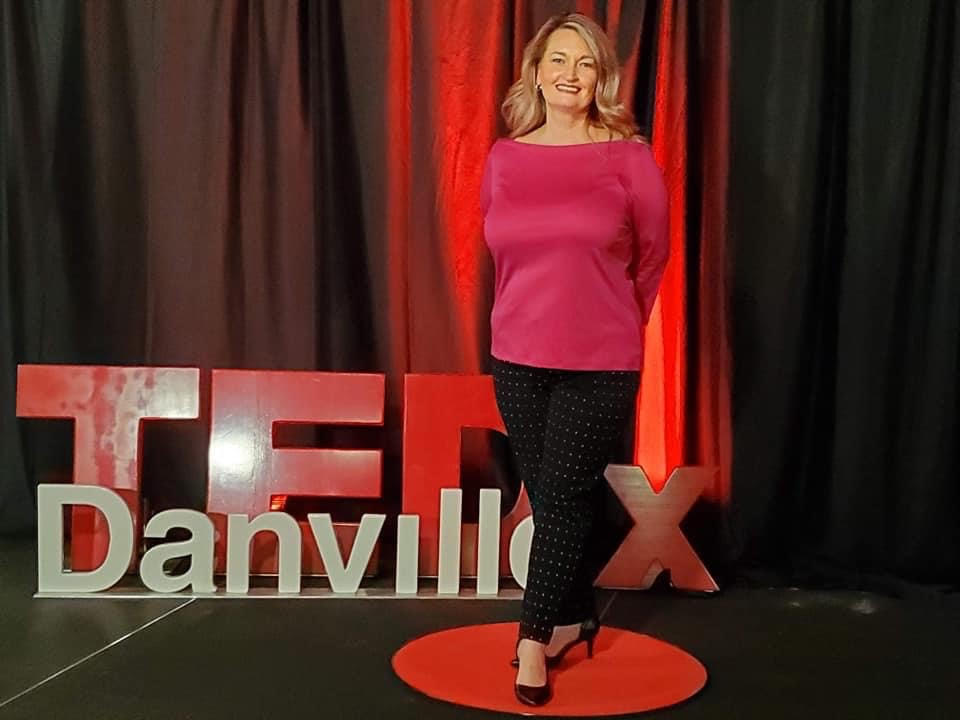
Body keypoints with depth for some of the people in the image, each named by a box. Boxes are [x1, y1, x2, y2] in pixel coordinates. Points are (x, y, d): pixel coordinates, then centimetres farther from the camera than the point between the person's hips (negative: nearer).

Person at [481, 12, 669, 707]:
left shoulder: (629, 157, -5)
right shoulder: (503, 158, 3)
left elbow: (652, 258, 6)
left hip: (600, 364, -3)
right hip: (518, 359, 3)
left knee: (563, 499, 1)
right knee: (553, 497, 12)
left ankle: (535, 638, 16)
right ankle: (577, 615, 32)